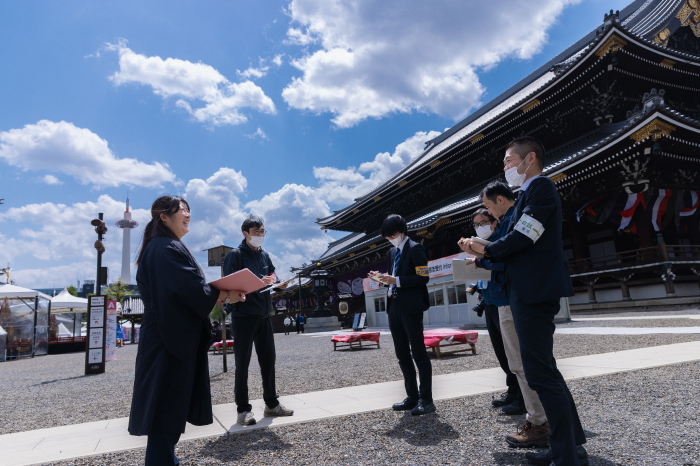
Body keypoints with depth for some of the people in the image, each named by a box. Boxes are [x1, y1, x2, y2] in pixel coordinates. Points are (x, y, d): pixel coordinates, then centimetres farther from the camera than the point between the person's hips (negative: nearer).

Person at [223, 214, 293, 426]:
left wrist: (278, 284, -3)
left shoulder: (264, 255, 13)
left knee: (268, 360, 12)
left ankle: (271, 404, 24)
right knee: (242, 363, 2)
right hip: (244, 315, -6)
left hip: (263, 315, 7)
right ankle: (243, 409, 13)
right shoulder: (235, 255, -7)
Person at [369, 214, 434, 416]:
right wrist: (383, 277, 1)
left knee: (418, 352, -1)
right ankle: (412, 397, 22)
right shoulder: (392, 252, 17)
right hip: (394, 307, 9)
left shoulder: (415, 249, -7)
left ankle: (426, 400, 8)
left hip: (410, 307, -8)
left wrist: (397, 281, -20)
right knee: (402, 354, 12)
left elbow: (423, 278, -15)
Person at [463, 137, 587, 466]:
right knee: (544, 370, 17)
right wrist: (485, 257, 6)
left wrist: (487, 251, -4)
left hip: (535, 291, -11)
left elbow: (523, 238, -20)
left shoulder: (540, 187, -10)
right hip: (530, 291, 11)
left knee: (540, 372, -6)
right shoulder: (532, 192, 20)